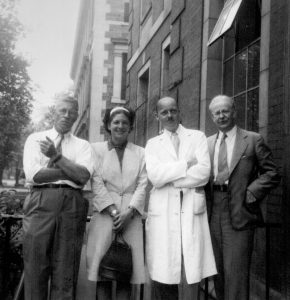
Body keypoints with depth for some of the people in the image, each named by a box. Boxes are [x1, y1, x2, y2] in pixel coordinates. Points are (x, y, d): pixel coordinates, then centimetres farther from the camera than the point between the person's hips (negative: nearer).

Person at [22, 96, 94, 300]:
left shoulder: (83, 145, 14)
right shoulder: (35, 139, 12)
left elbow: (84, 176, -4)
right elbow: (33, 174, -4)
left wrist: (57, 156, -7)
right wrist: (72, 170, -2)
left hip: (72, 204, 1)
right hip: (41, 201, -1)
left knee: (65, 268, 4)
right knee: (36, 265, 1)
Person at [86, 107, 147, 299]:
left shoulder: (140, 153, 12)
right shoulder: (97, 149, 7)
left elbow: (142, 185, 4)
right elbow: (97, 183, -1)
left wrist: (128, 211, -10)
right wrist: (113, 211, -11)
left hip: (131, 215, 1)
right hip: (105, 214, -1)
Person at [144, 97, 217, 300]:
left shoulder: (198, 137, 12)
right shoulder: (153, 144, 15)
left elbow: (204, 172, -4)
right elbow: (154, 176, -2)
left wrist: (169, 179, -3)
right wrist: (186, 164, -5)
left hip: (193, 210, -1)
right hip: (163, 212, 1)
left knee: (193, 273, -4)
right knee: (163, 274, -2)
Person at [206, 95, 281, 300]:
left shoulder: (253, 140, 2)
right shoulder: (207, 143, 14)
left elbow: (272, 174, 0)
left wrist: (249, 195, -9)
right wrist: (206, 198, 2)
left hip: (239, 214, -4)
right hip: (213, 214, 4)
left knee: (236, 272, -4)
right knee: (218, 270, 10)